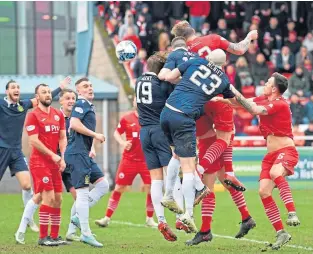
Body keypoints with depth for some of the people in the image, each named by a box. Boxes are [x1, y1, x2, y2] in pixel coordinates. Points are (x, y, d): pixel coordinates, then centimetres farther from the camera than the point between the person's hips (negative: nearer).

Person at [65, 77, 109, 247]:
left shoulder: (89, 106, 21)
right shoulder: (81, 104, -8)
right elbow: (74, 124, -23)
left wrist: (91, 148, 17)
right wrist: (95, 135, -17)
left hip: (85, 154, 10)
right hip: (77, 153, -10)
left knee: (103, 185, 6)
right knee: (83, 192, -9)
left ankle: (77, 216, 8)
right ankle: (85, 233, -8)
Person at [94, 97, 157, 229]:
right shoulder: (126, 119, 0)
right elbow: (117, 133, 12)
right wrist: (122, 143, -7)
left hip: (147, 159, 0)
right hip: (129, 158, 0)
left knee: (151, 188, -5)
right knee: (119, 187, 2)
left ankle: (149, 219, 12)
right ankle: (107, 218, 10)